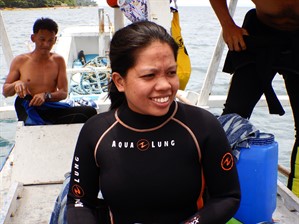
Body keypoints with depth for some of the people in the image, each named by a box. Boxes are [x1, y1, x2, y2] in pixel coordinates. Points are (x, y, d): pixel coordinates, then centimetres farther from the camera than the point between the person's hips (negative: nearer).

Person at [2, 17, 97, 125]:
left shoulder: (58, 60, 13)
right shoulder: (20, 61, 9)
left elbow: (63, 93, 7)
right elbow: (5, 92, 13)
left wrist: (46, 95, -15)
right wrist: (16, 84, -11)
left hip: (51, 108, 2)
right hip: (28, 108, -2)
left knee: (90, 112, -25)